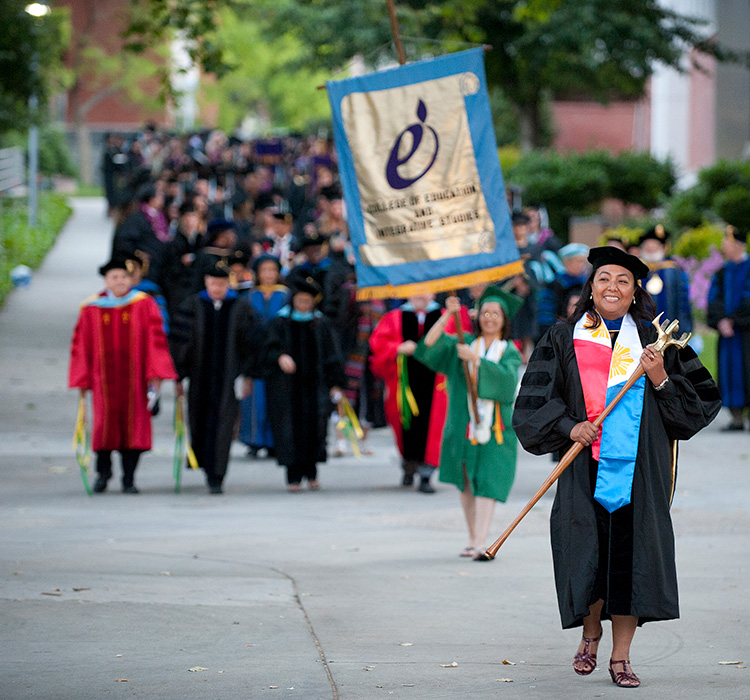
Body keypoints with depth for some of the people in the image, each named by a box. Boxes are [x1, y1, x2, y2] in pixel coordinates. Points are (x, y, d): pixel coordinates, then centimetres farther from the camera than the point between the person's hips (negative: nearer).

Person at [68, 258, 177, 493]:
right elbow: (82, 345, 6)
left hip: (135, 375, 0)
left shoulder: (144, 305, 2)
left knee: (133, 425, -1)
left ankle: (129, 479, 7)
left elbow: (155, 339, -1)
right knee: (105, 423, -4)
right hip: (104, 375, 0)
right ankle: (103, 470, 20)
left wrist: (155, 374, -8)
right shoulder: (91, 309, 4)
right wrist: (82, 380, 3)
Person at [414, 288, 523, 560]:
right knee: (466, 485, 8)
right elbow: (427, 347, -6)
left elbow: (507, 378, -17)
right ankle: (473, 538, 20)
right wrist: (447, 316, -15)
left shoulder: (510, 352, 3)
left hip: (493, 428, -2)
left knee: (487, 483, -12)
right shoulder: (462, 345, 7)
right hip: (463, 424, 2)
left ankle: (480, 543, -18)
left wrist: (475, 359, -26)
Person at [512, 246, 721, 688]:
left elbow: (699, 403, 8)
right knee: (587, 552, -1)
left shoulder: (652, 341, 9)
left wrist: (662, 381, -9)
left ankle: (621, 657, 3)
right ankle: (591, 634, 25)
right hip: (585, 466, 0)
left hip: (639, 467, 0)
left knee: (631, 555, -5)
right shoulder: (564, 340, 8)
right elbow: (535, 400, 4)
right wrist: (569, 427, -12)